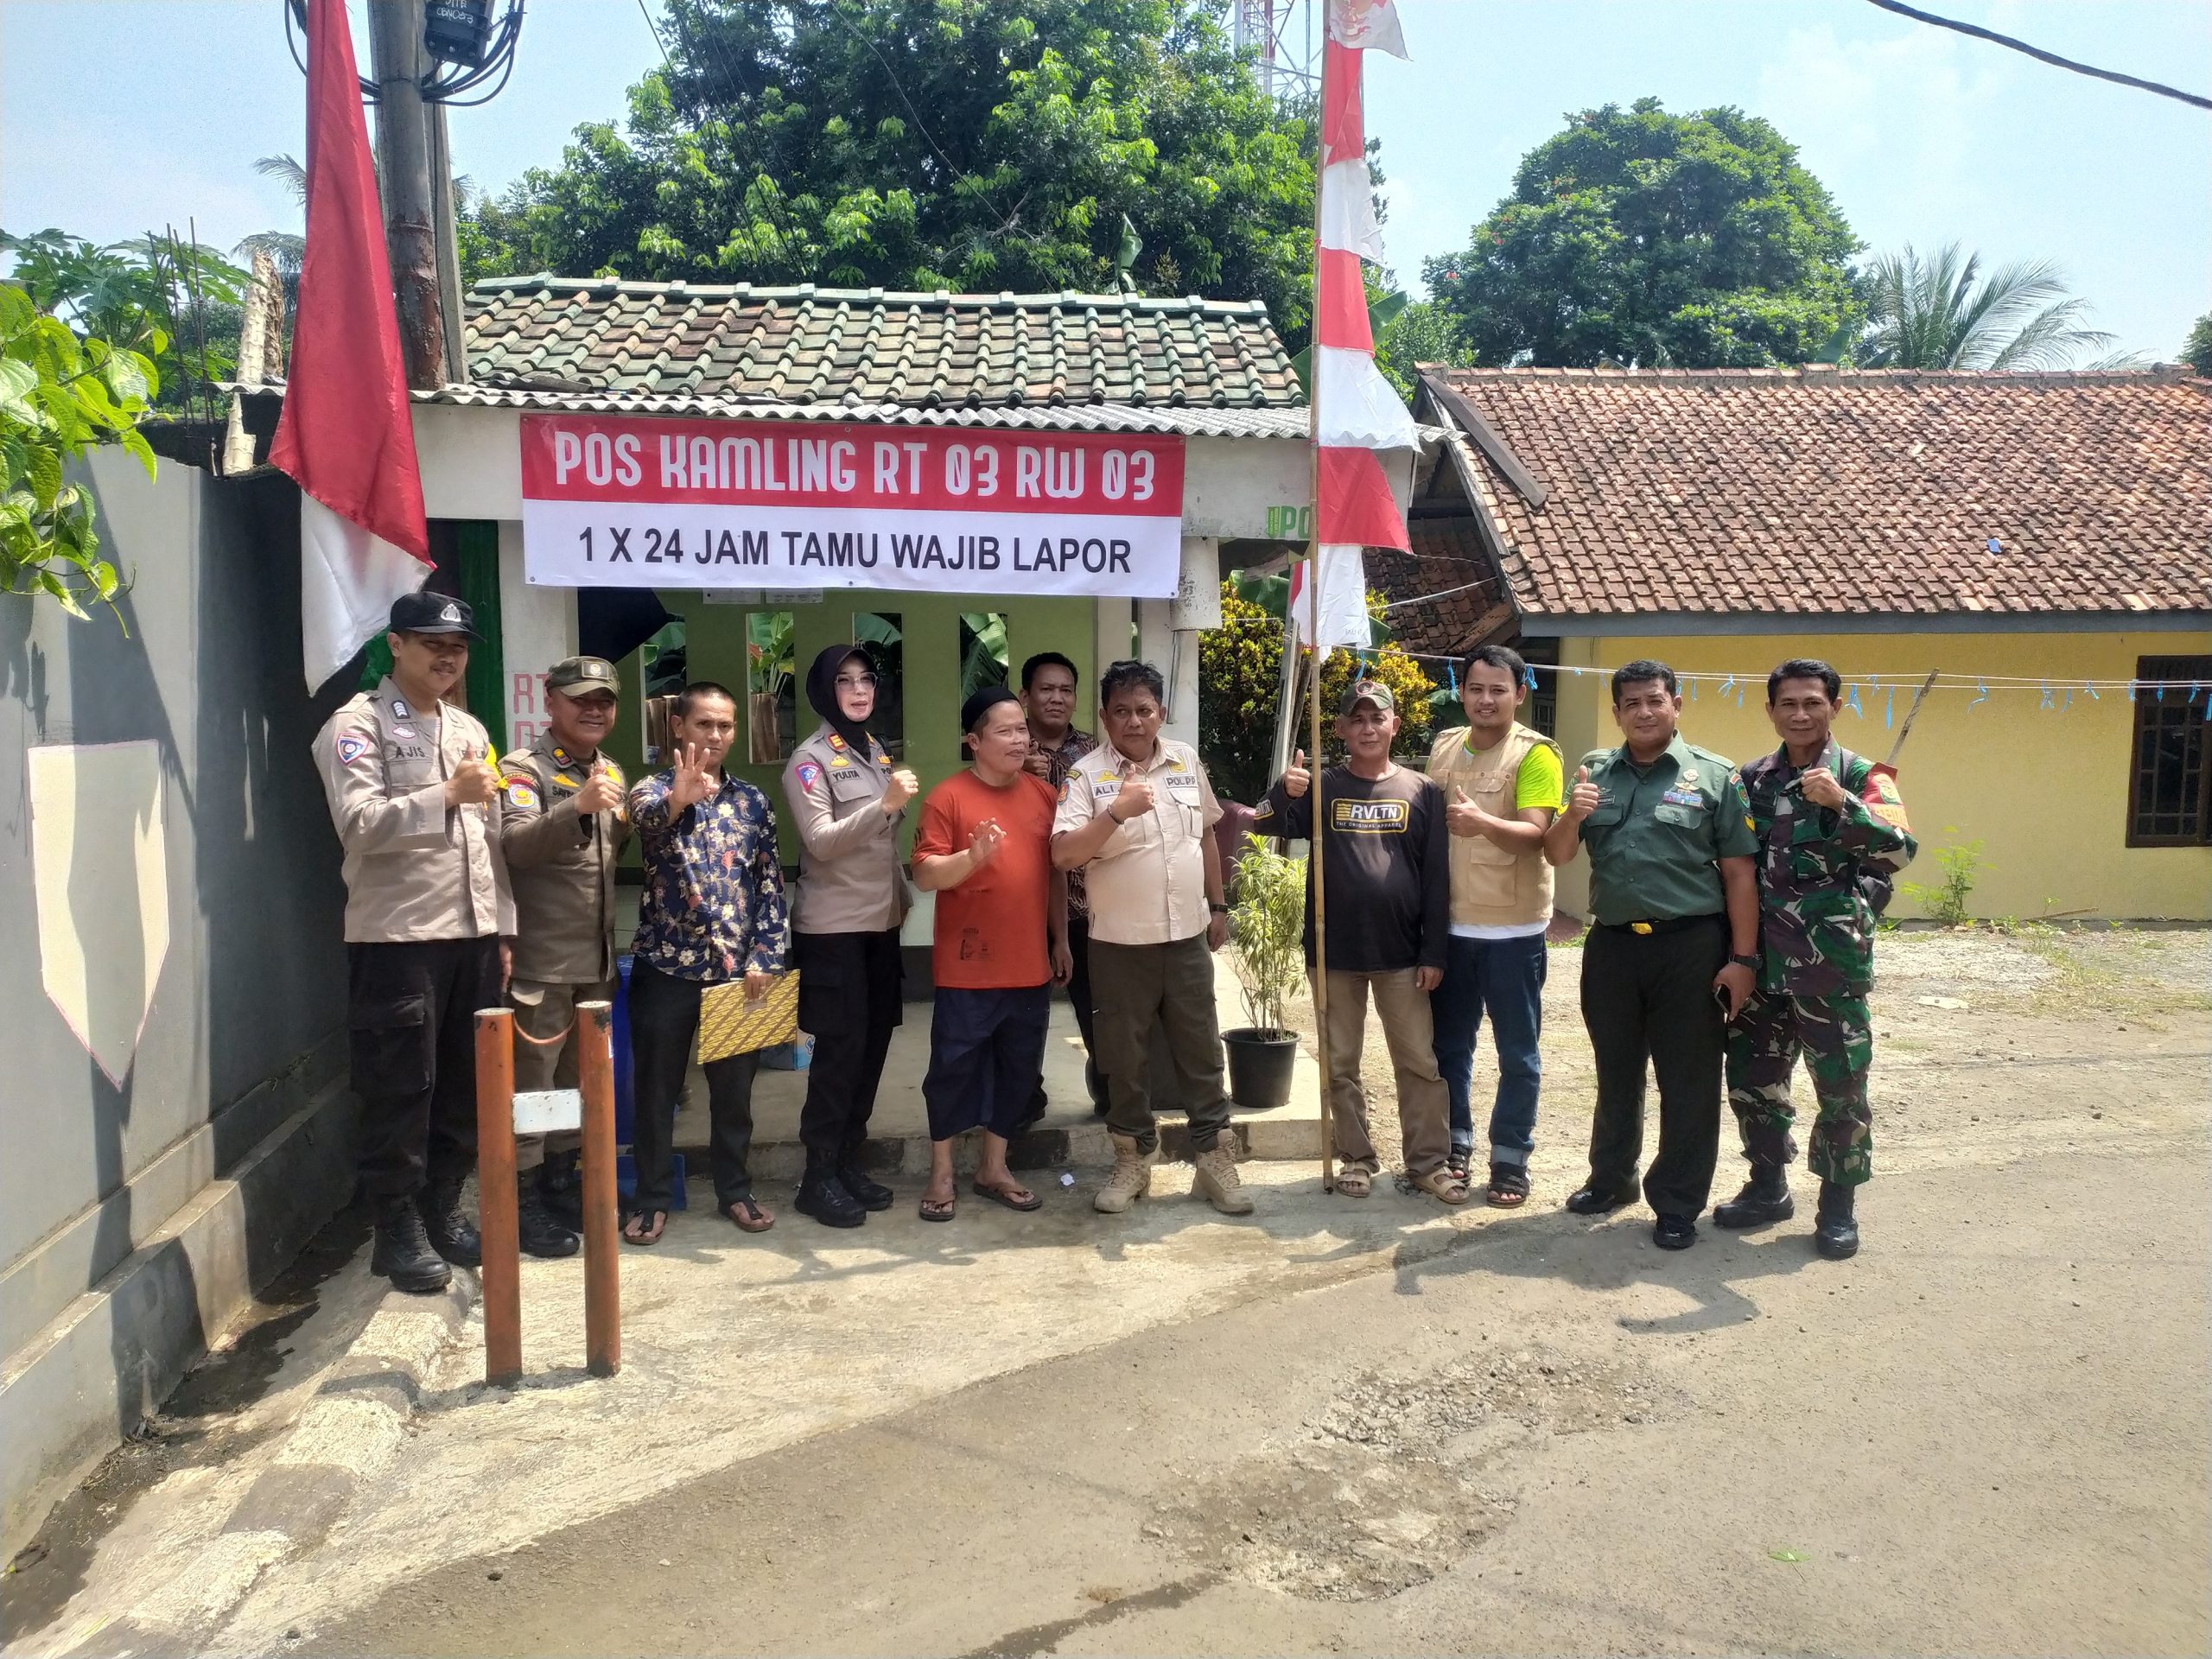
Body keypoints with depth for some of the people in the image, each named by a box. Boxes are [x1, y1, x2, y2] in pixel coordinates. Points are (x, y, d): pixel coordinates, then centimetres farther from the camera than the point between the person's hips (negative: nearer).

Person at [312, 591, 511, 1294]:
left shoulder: (469, 729, 16)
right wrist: (448, 794, -30)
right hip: (396, 938, -6)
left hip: (472, 934, 6)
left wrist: (502, 930, 13)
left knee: (465, 1084, 12)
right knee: (400, 1089, 2)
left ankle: (441, 1210, 27)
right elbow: (359, 823, -19)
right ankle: (398, 1230, 14)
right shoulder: (357, 725, -5)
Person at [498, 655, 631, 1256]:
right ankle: (525, 1202, 10)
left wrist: (647, 814, 8)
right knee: (531, 1083, 0)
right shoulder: (525, 769, -7)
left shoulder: (612, 774, 15)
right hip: (542, 959, -7)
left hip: (597, 958, 7)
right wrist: (578, 806, -37)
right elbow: (516, 846, -24)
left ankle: (561, 1184, 29)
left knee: (579, 1081, 16)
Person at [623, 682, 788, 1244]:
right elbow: (645, 815, -27)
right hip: (667, 966, -2)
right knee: (656, 1088, 6)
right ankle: (652, 1197, 18)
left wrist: (765, 957, -4)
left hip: (739, 967, 3)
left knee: (734, 1087, 11)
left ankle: (735, 1190, 24)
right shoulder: (655, 790, -1)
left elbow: (771, 884, 7)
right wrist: (677, 800, -50)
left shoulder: (752, 801, 8)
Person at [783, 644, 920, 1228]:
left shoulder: (877, 752, 12)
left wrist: (902, 895, 18)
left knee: (874, 1042, 9)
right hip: (832, 928, -7)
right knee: (841, 1048, -5)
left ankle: (849, 1162, 21)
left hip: (881, 922, 7)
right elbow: (821, 842, -20)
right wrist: (884, 802, -30)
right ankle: (818, 1179, 5)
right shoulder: (810, 759, -9)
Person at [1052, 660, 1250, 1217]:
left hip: (1188, 936, 3)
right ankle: (1133, 1161, 24)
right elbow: (1062, 854, -19)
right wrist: (1117, 812, -29)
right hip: (1120, 943, -3)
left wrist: (1217, 906, 16)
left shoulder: (1187, 761, 5)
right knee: (1126, 1057, 9)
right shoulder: (1086, 774, -8)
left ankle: (1215, 1159, 20)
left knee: (1201, 1052, 9)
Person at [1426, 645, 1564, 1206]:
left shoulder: (1535, 753, -9)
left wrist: (1483, 822, -40)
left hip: (1513, 930, -5)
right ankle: (1456, 1142, 29)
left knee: (1517, 1053, 5)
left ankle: (1510, 1161, 16)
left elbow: (1535, 834, -20)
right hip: (1451, 923, 5)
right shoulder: (1443, 747, 8)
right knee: (1449, 1044, 14)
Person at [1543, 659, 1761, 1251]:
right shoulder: (1595, 772, 9)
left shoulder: (1713, 776, -1)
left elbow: (1739, 874, -3)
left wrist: (1743, 959, -8)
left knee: (1688, 1082, 4)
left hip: (1690, 945, -3)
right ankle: (1611, 1179, 35)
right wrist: (1572, 816, -13)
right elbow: (1557, 854, 9)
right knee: (1615, 1073, 17)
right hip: (1611, 944, 3)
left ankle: (1678, 1206, 17)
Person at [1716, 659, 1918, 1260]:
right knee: (1751, 1077, 11)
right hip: (1762, 959, 4)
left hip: (1832, 962, -4)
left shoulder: (1861, 777, -3)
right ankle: (1768, 1187, 29)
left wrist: (1841, 802, -31)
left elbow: (1900, 851, -18)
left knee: (1840, 1086, 4)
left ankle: (1838, 1206, 20)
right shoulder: (1753, 779, 9)